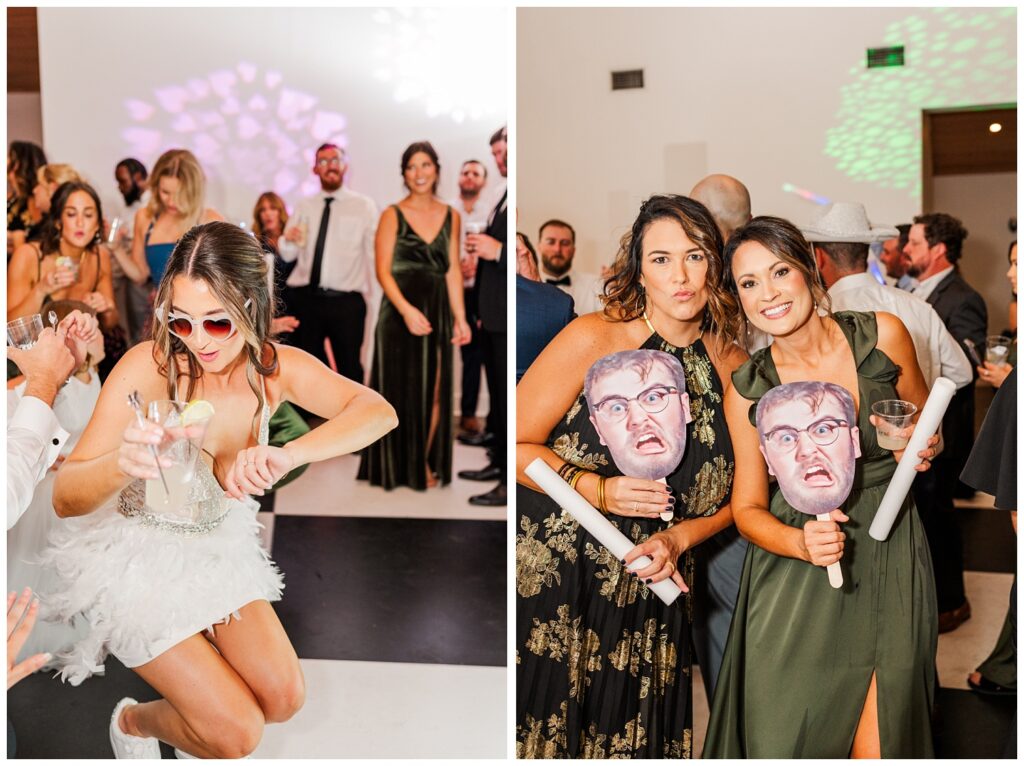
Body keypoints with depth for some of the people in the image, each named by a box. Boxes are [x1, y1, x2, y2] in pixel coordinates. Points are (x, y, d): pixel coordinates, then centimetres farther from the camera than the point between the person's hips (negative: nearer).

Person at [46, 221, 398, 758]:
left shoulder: (274, 368, -14)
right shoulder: (148, 367, -27)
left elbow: (378, 411, -27)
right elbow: (65, 499, -27)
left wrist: (289, 454, -45)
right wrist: (121, 464, -51)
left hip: (219, 543, 4)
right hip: (134, 555, -4)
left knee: (283, 699, 0)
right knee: (237, 733, -9)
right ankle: (132, 722, 22)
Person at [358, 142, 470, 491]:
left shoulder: (450, 216, 9)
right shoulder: (392, 215, -2)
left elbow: (453, 270, 9)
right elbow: (383, 270, -9)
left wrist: (460, 317, 2)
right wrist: (407, 309, -23)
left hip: (438, 311, 3)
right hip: (400, 311, -3)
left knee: (434, 391, 6)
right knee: (401, 389, 3)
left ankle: (425, 463, 18)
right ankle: (398, 468, 14)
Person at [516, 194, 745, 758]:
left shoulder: (733, 368, 2)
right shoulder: (593, 339, -10)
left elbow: (734, 495, 9)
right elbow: (516, 444, -10)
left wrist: (678, 539, -8)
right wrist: (597, 490, -22)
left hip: (652, 602, 4)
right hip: (553, 595, -3)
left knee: (634, 745, 14)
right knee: (543, 742, 5)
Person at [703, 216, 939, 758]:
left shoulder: (883, 335, -4)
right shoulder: (747, 389, -5)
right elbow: (748, 506, 2)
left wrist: (921, 448, -10)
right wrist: (801, 542, -18)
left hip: (889, 563, 1)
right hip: (794, 580, 0)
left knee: (877, 747, 1)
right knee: (784, 741, 2)